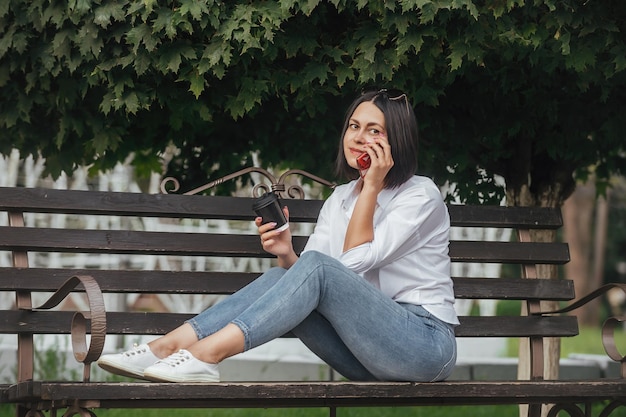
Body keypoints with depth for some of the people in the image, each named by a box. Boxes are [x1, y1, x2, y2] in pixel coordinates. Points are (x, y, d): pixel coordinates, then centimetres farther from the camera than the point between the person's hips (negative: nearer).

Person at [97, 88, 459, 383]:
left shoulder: (421, 195, -5)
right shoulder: (340, 200, 14)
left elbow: (355, 262, -15)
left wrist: (372, 186, -12)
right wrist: (287, 254, -18)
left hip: (426, 343, -6)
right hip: (368, 350, 6)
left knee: (315, 266, -26)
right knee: (283, 277, -16)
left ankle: (207, 354, -33)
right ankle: (167, 347, -24)